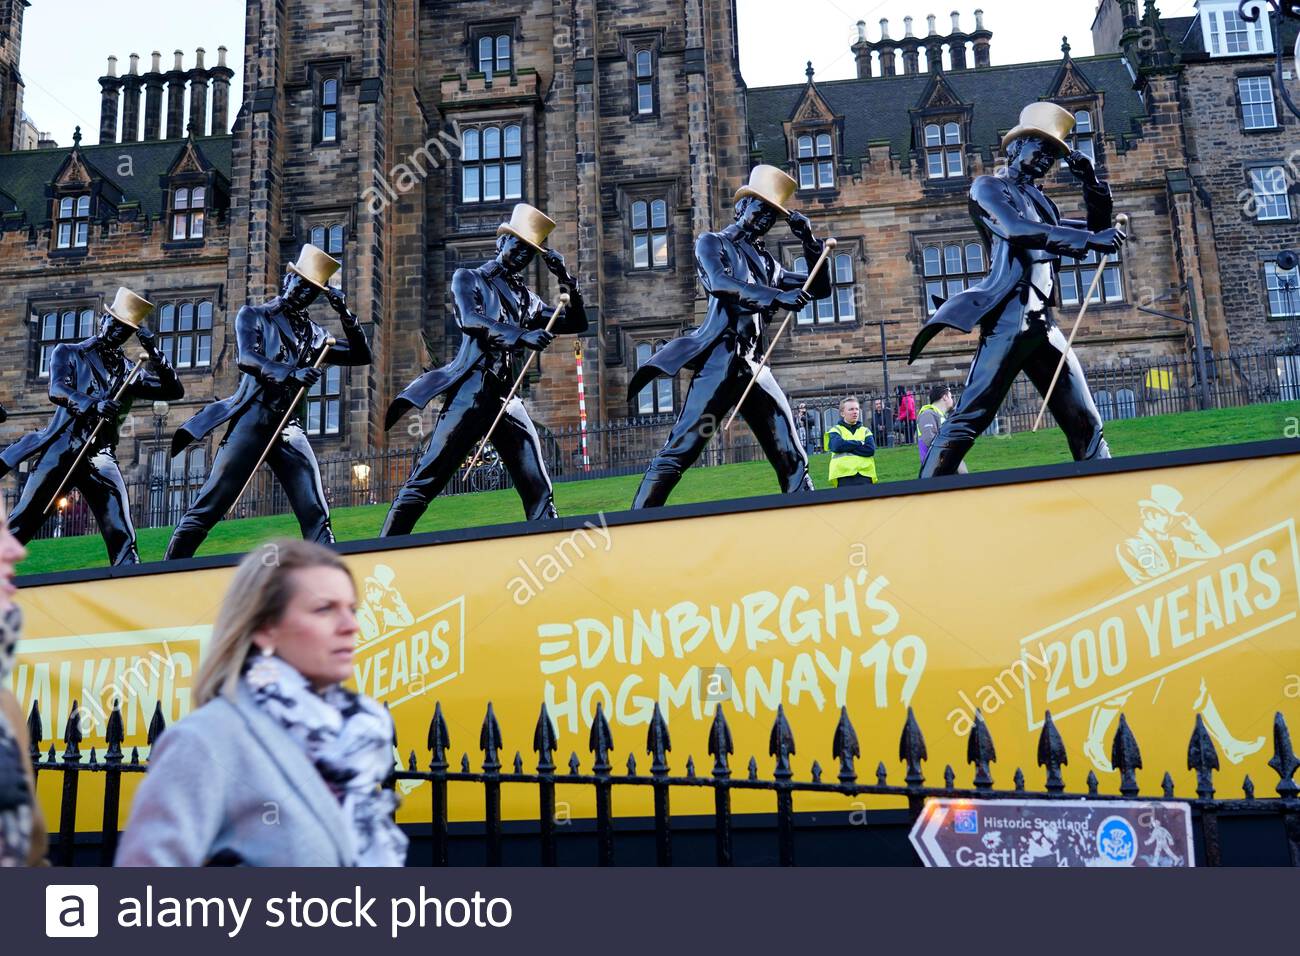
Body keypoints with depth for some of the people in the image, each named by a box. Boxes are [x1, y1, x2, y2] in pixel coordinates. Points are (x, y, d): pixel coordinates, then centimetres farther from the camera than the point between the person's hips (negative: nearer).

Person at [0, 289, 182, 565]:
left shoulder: (128, 371, 17)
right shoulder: (68, 353, 9)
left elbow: (174, 391, 9)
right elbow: (57, 391, -10)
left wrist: (154, 352, -2)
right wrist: (93, 405, -29)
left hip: (101, 458, 2)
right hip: (61, 451, -2)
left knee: (122, 537, -9)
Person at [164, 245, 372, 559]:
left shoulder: (313, 334, 19)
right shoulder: (254, 316, 7)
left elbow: (361, 355, 18)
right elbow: (247, 358, -11)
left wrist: (345, 313, 5)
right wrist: (290, 374, -27)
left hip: (290, 428, 4)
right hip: (252, 421, -4)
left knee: (316, 515, -5)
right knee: (208, 508, -7)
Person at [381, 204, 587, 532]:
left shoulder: (527, 298, 22)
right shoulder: (468, 278, 8)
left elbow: (576, 325, 22)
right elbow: (470, 319, -12)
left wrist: (567, 282, 8)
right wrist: (521, 336, -26)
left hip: (508, 400, 6)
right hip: (470, 394, -5)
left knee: (539, 489, 0)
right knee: (424, 483, -8)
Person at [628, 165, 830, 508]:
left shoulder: (766, 262, 24)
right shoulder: (712, 243, 8)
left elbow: (821, 288, 28)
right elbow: (718, 282, -14)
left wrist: (810, 242, 14)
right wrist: (777, 297, -25)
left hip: (755, 366, 7)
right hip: (720, 360, -7)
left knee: (792, 456, 5)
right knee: (680, 450, -13)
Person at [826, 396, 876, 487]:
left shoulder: (865, 431, 19)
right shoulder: (836, 430, 11)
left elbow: (870, 449, 0)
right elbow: (837, 446, -11)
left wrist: (847, 447, -5)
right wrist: (860, 443, -2)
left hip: (865, 475, 3)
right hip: (844, 476, -3)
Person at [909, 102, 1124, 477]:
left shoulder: (1041, 202, 27)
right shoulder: (988, 187, 6)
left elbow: (1096, 229, 32)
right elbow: (1017, 230, -14)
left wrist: (1092, 182, 17)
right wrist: (1090, 239, -20)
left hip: (1041, 321, 8)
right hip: (1009, 316, -8)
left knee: (1085, 422, 6)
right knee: (970, 416, -17)